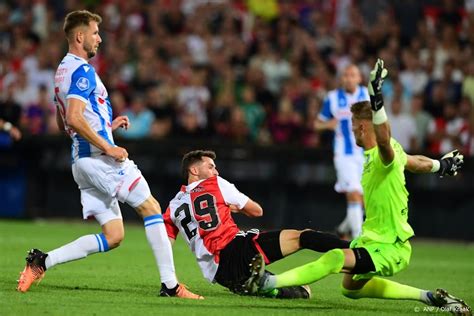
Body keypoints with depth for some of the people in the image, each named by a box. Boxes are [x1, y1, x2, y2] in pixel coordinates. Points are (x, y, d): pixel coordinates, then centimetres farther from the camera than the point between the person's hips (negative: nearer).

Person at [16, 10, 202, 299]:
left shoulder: (64, 71, 20)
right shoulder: (82, 71, -11)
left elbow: (63, 123, 29)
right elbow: (74, 118, -23)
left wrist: (107, 125, 25)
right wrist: (108, 147, -18)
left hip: (82, 160, 10)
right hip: (98, 156, -10)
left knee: (113, 236, 6)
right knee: (151, 208, -5)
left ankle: (42, 261, -1)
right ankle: (170, 285, -8)